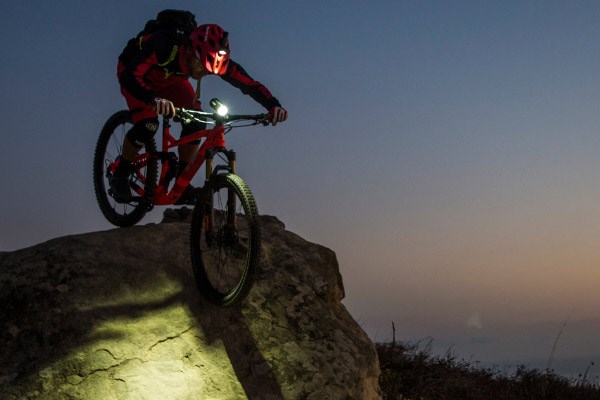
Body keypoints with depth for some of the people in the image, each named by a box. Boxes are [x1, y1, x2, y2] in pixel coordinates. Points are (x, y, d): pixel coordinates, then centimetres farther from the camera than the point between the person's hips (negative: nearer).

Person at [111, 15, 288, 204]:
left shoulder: (211, 57, -31)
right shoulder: (165, 47, -44)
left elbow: (249, 83, -26)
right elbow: (128, 77, -50)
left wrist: (273, 105, -43)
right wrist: (154, 100, -68)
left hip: (170, 78, 5)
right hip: (132, 70, -5)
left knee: (196, 122, -16)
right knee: (147, 125, -27)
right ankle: (119, 175, -3)